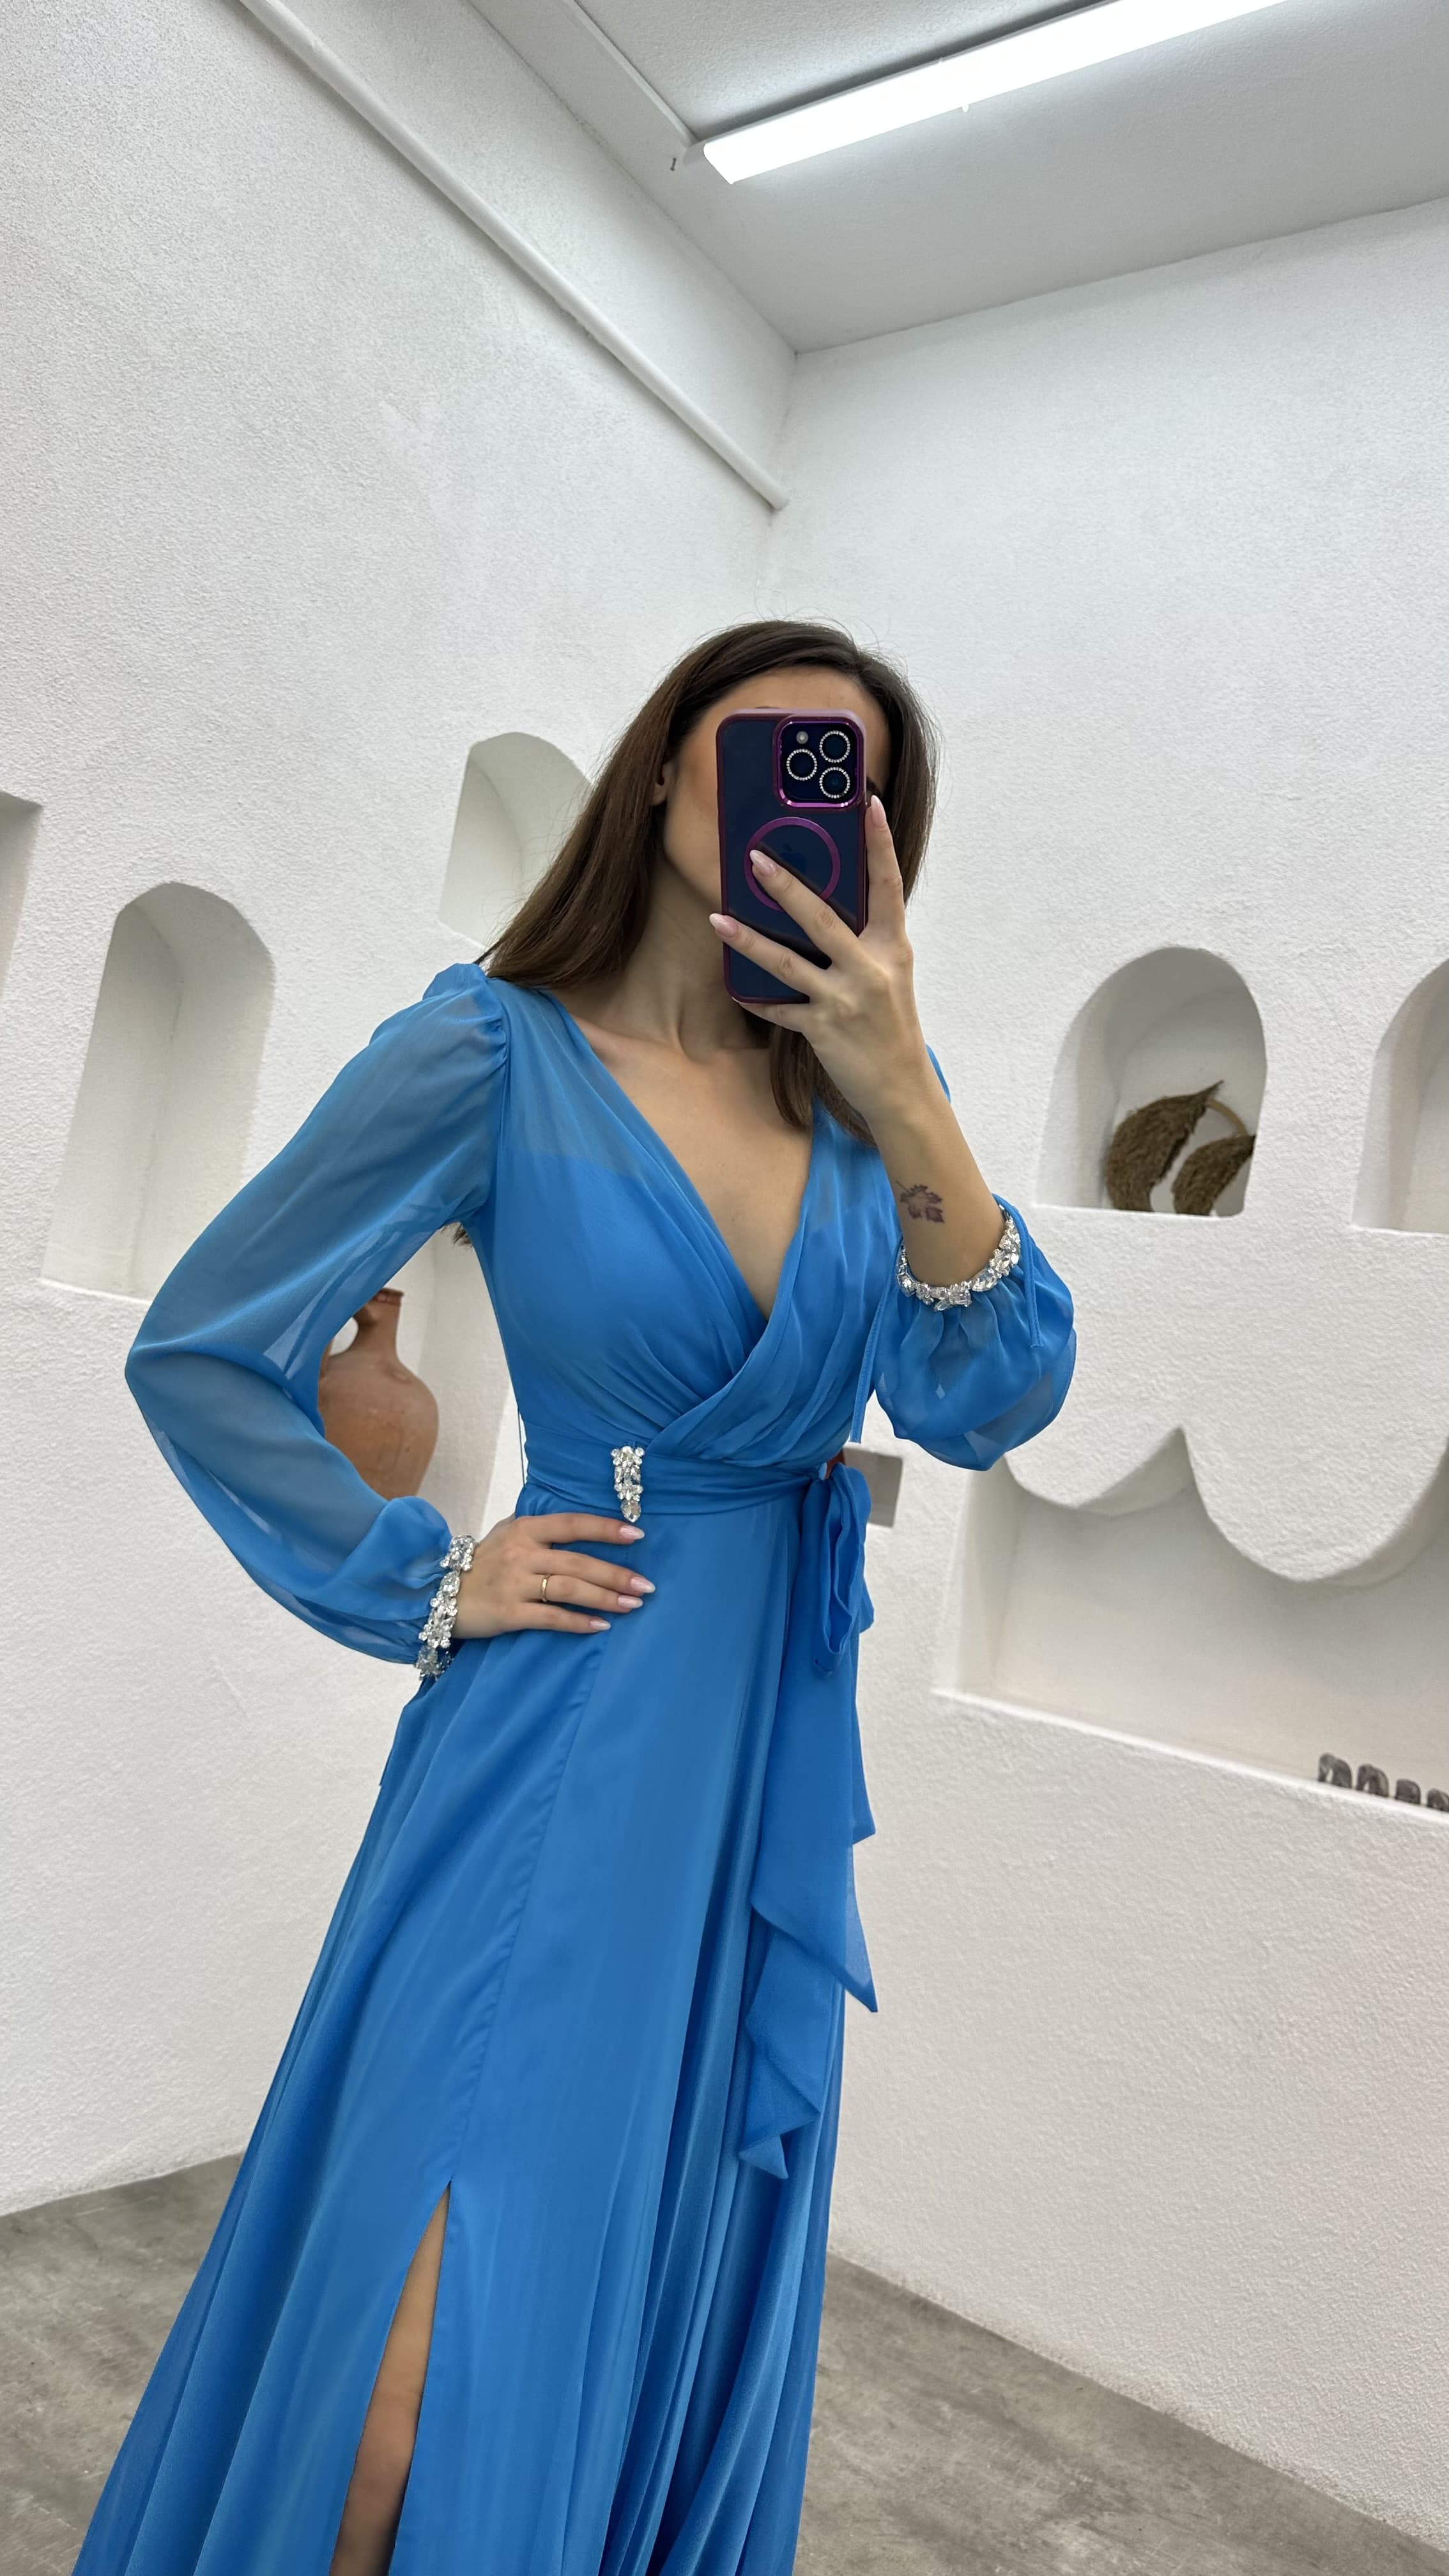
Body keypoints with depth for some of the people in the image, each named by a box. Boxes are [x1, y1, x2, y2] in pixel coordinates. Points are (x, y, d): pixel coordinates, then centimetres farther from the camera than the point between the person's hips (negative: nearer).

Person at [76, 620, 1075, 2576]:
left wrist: (908, 1109, -22)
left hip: (781, 1744, 5)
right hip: (567, 1735, -4)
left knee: (677, 2317, 20)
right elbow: (198, 1354, -4)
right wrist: (429, 1585, -7)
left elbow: (988, 1409, -9)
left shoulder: (863, 1076, 2)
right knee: (442, 2360, 0)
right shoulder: (496, 1053, -10)